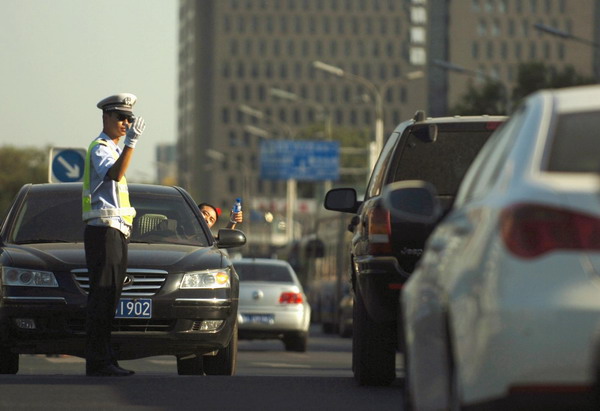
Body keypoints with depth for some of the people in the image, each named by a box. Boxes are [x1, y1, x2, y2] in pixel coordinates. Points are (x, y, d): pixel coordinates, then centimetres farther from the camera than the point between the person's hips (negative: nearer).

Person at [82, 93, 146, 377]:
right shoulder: (99, 148, -9)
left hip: (117, 231, 10)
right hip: (103, 228, -10)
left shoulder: (113, 149, 23)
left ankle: (104, 360, 10)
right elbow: (115, 174, -29)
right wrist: (131, 142, -37)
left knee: (109, 298, 8)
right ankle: (98, 361, -18)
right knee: (102, 295, -14)